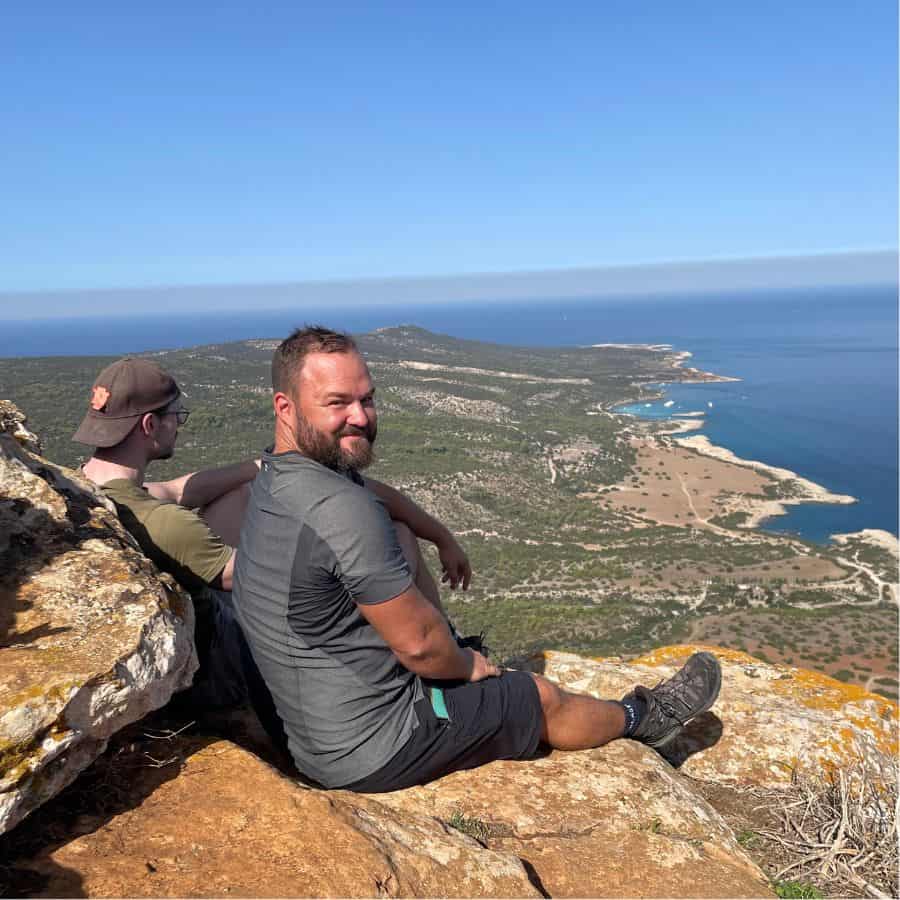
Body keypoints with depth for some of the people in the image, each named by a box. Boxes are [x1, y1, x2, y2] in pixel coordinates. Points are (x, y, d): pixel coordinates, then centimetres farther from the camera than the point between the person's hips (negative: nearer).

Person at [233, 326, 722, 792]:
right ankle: (643, 717, 42)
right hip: (376, 750, -9)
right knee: (544, 698, 10)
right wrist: (468, 665, -4)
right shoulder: (343, 509, -33)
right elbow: (419, 643, -25)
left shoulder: (271, 483, -1)